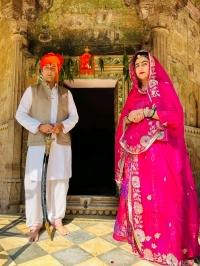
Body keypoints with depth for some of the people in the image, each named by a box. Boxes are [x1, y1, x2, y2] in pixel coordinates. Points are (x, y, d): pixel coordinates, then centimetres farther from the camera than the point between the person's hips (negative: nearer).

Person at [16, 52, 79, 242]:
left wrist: (62, 125, -10)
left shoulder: (66, 93, 15)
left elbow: (74, 116, 11)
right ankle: (35, 224, 13)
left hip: (61, 143, 2)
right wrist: (39, 126, -13)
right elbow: (20, 114, 2)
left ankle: (56, 220, 23)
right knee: (34, 183, -1)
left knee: (59, 182, 7)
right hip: (38, 143, -2)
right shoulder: (32, 90, 9)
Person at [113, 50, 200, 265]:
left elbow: (175, 116, -10)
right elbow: (123, 122, 15)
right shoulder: (134, 93, 17)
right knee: (138, 195, 9)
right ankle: (141, 237, 25)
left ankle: (166, 244, 10)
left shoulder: (164, 87, 2)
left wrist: (146, 112, -14)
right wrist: (129, 118, -7)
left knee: (161, 196, -4)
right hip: (136, 153, 5)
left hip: (160, 152, -5)